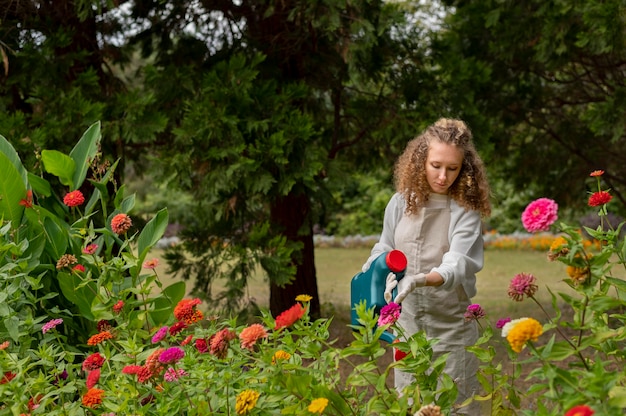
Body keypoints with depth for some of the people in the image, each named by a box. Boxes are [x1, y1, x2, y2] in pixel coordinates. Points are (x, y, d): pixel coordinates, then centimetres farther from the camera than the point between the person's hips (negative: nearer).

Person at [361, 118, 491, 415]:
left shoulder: (466, 211, -12)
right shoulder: (401, 202, -1)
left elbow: (456, 266, -26)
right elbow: (385, 250, 15)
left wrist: (421, 280, -44)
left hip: (451, 325, -4)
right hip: (407, 321, 4)